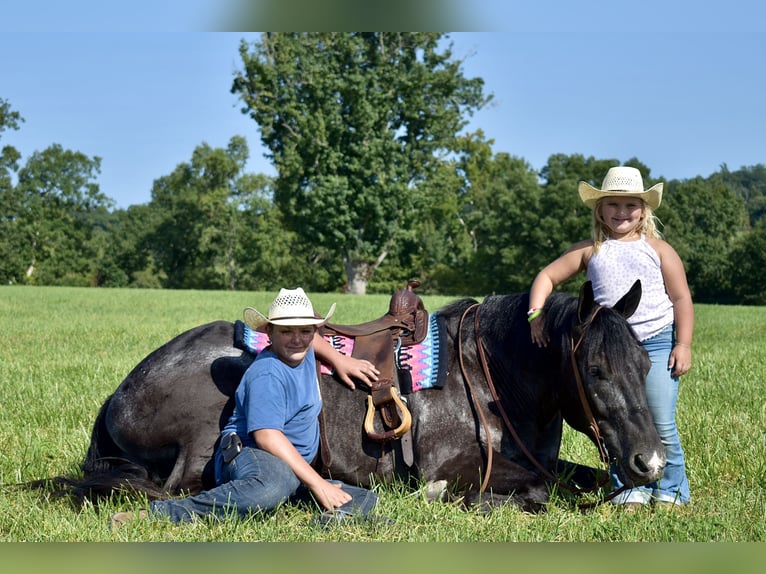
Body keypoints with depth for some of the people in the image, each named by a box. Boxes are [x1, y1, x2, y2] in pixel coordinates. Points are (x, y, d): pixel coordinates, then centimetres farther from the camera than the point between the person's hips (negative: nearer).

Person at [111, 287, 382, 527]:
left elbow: (307, 339, 40)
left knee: (366, 499, 3)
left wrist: (340, 360, 24)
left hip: (294, 473, 9)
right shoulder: (267, 374, -15)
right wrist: (317, 483, -27)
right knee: (277, 481, -46)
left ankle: (336, 517, -32)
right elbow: (267, 436, -26)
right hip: (247, 457, -9)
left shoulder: (305, 354, 12)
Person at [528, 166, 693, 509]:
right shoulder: (590, 251, 9)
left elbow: (682, 299, 2)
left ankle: (670, 490, 12)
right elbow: (548, 277, 12)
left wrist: (683, 344, -6)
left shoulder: (658, 249, 5)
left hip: (657, 342, -2)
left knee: (661, 424, -3)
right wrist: (536, 313, -4)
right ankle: (629, 490, 14)